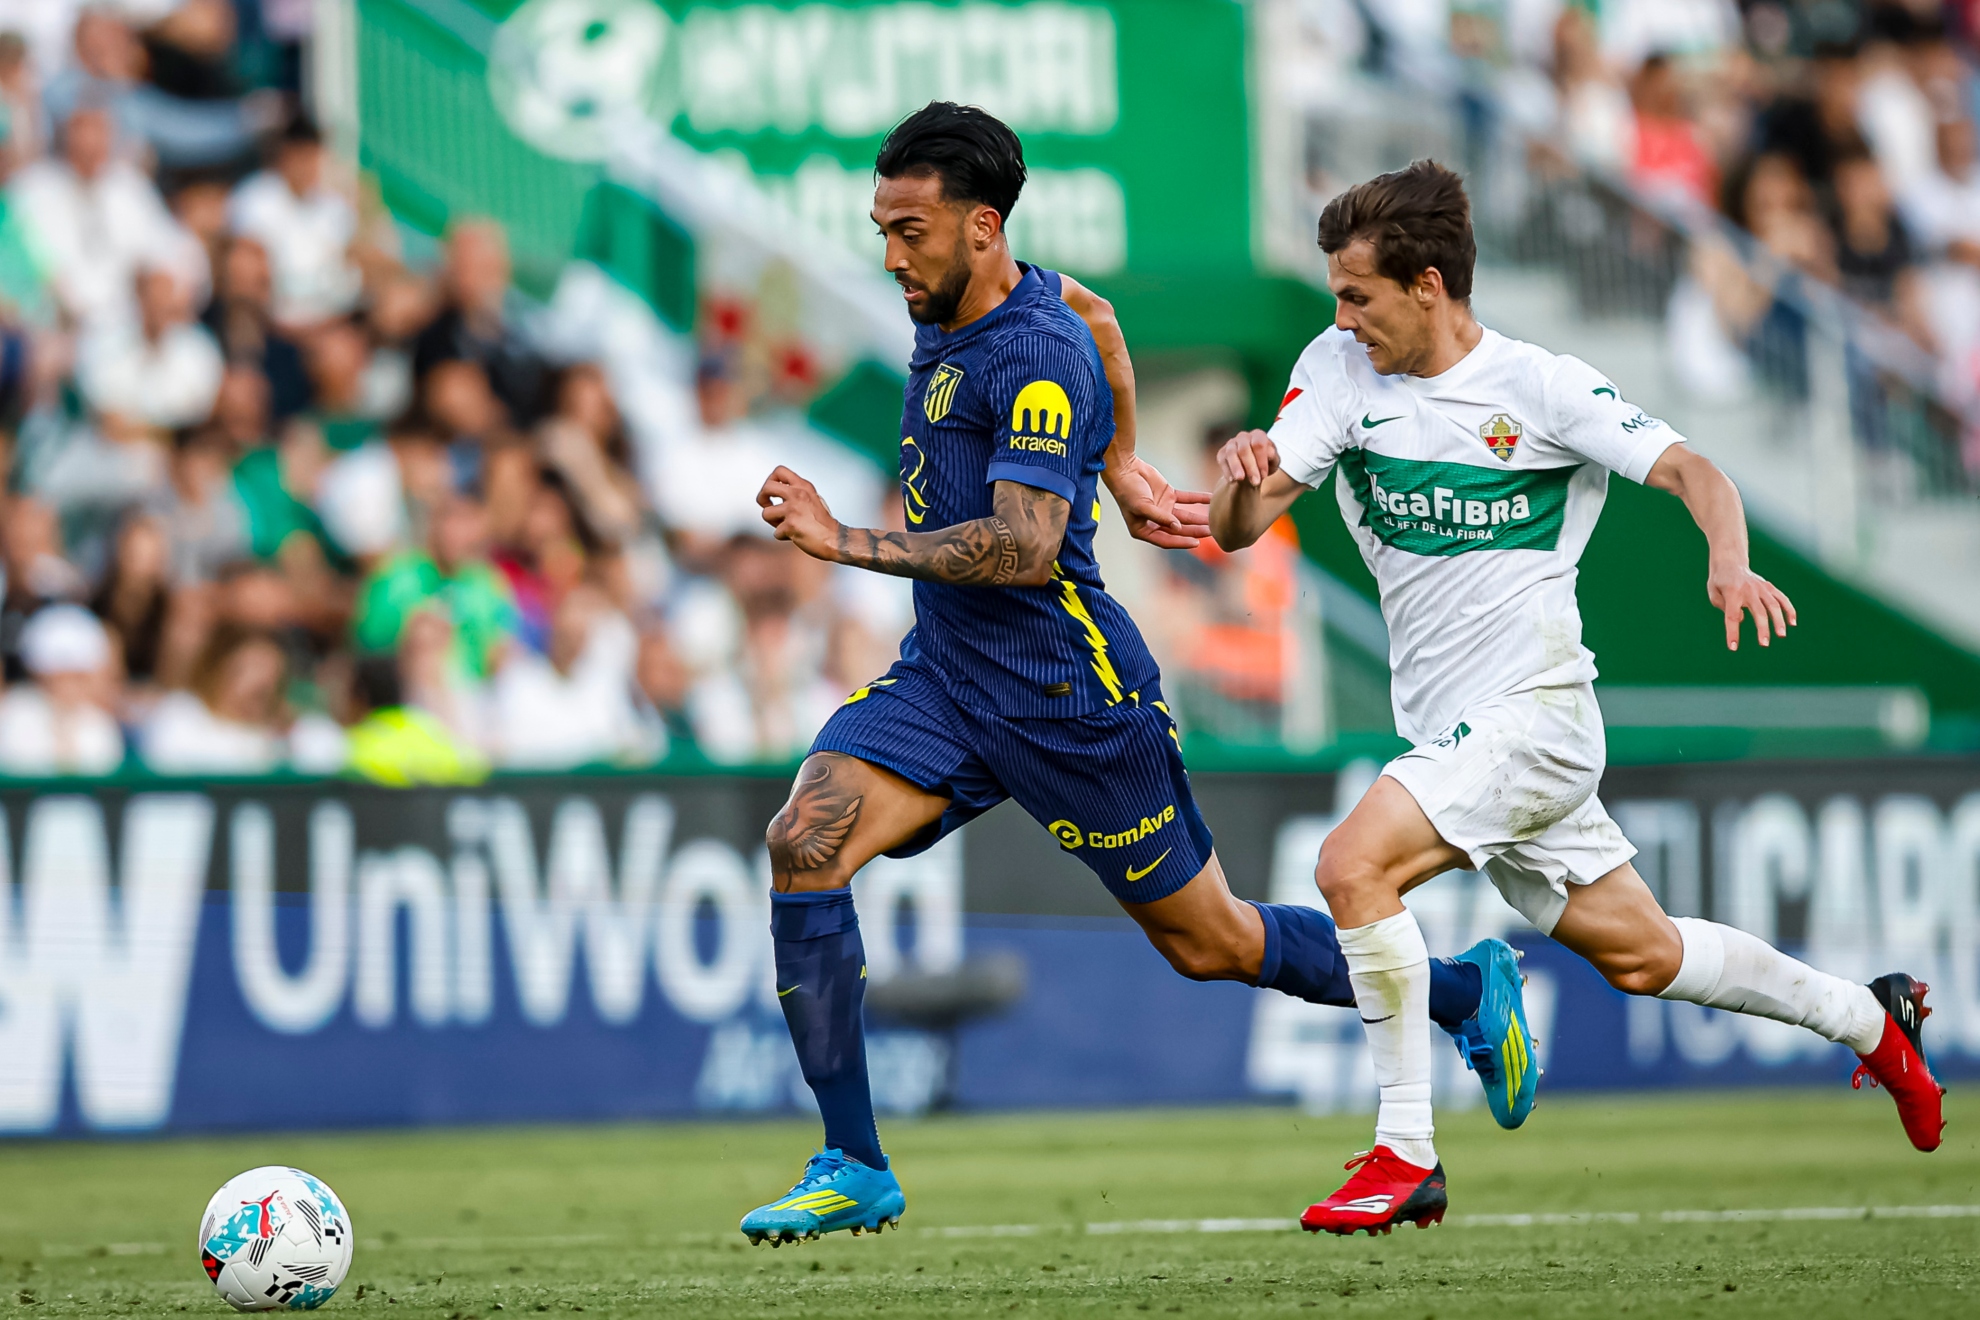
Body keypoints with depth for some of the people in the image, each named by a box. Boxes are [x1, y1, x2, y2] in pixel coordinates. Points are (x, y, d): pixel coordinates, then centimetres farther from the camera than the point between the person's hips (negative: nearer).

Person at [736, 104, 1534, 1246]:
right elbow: (1096, 315, 27)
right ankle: (855, 1171, -12)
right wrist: (1119, 465, 30)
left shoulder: (1040, 361, -21)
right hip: (943, 678, 8)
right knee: (803, 844, -16)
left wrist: (849, 543, -30)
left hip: (1071, 700, -8)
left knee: (1211, 946, 7)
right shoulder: (950, 316, 5)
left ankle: (1470, 991, 30)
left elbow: (1025, 549, -30)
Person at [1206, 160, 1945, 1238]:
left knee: (1353, 865, -25)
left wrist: (1731, 564, -31)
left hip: (1532, 713, -6)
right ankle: (1867, 1017, 36)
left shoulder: (1540, 388, -11)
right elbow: (1235, 530, -6)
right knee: (1640, 956, 16)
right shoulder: (1339, 368, 0)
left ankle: (1406, 1156, -19)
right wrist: (1238, 475, -30)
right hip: (1445, 731, 6)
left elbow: (1693, 472, -10)